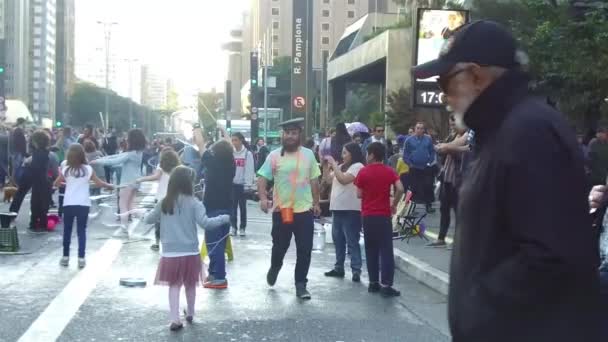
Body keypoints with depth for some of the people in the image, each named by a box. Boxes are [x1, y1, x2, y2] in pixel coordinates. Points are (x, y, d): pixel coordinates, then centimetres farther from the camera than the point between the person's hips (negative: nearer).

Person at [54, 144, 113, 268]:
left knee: (67, 230, 13)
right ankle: (81, 258, 1)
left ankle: (65, 257, 17)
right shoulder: (88, 169, -2)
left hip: (68, 204, 0)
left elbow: (56, 184, 13)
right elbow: (99, 183, 6)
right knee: (81, 230, 6)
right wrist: (110, 186, 23)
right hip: (83, 204, 0)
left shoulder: (65, 169, 0)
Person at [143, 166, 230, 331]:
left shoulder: (164, 203, 0)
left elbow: (148, 220, 10)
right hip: (190, 252, -1)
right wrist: (224, 218, -5)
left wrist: (160, 217, 30)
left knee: (174, 285, 7)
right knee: (190, 285, 17)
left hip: (170, 253, 1)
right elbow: (205, 223, -18)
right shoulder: (193, 203, -10)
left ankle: (175, 319, -3)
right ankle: (190, 314, 33)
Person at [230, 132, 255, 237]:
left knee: (242, 206, 7)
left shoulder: (248, 154, -6)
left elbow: (249, 170, -8)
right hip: (232, 183, 3)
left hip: (242, 184, -3)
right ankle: (233, 226, 12)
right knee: (232, 206, 4)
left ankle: (242, 228, 15)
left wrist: (248, 184, -12)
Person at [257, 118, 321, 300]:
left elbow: (314, 181, 11)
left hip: (304, 210, 1)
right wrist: (263, 198, -18)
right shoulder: (274, 156, -3)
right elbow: (262, 178, -4)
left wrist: (316, 203, 11)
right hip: (281, 210, -1)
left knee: (305, 250, 0)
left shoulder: (308, 154, 3)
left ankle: (300, 284, 12)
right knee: (279, 246, 13)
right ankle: (275, 267, 44)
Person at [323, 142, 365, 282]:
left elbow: (343, 179, -21)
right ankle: (339, 267, 22)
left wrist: (333, 164, -14)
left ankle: (356, 270, -7)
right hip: (337, 208, 9)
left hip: (351, 209, -9)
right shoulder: (341, 166, 17)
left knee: (352, 241, -9)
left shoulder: (358, 166, -8)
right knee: (338, 239, 13)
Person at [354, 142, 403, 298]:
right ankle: (386, 285, -7)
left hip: (367, 216, 1)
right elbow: (400, 189, -13)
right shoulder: (389, 171, -1)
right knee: (386, 250, -1)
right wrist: (394, 204, 1)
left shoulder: (363, 172, -3)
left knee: (371, 250, 11)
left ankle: (373, 283, 13)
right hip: (384, 215, -1)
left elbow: (359, 194, 0)